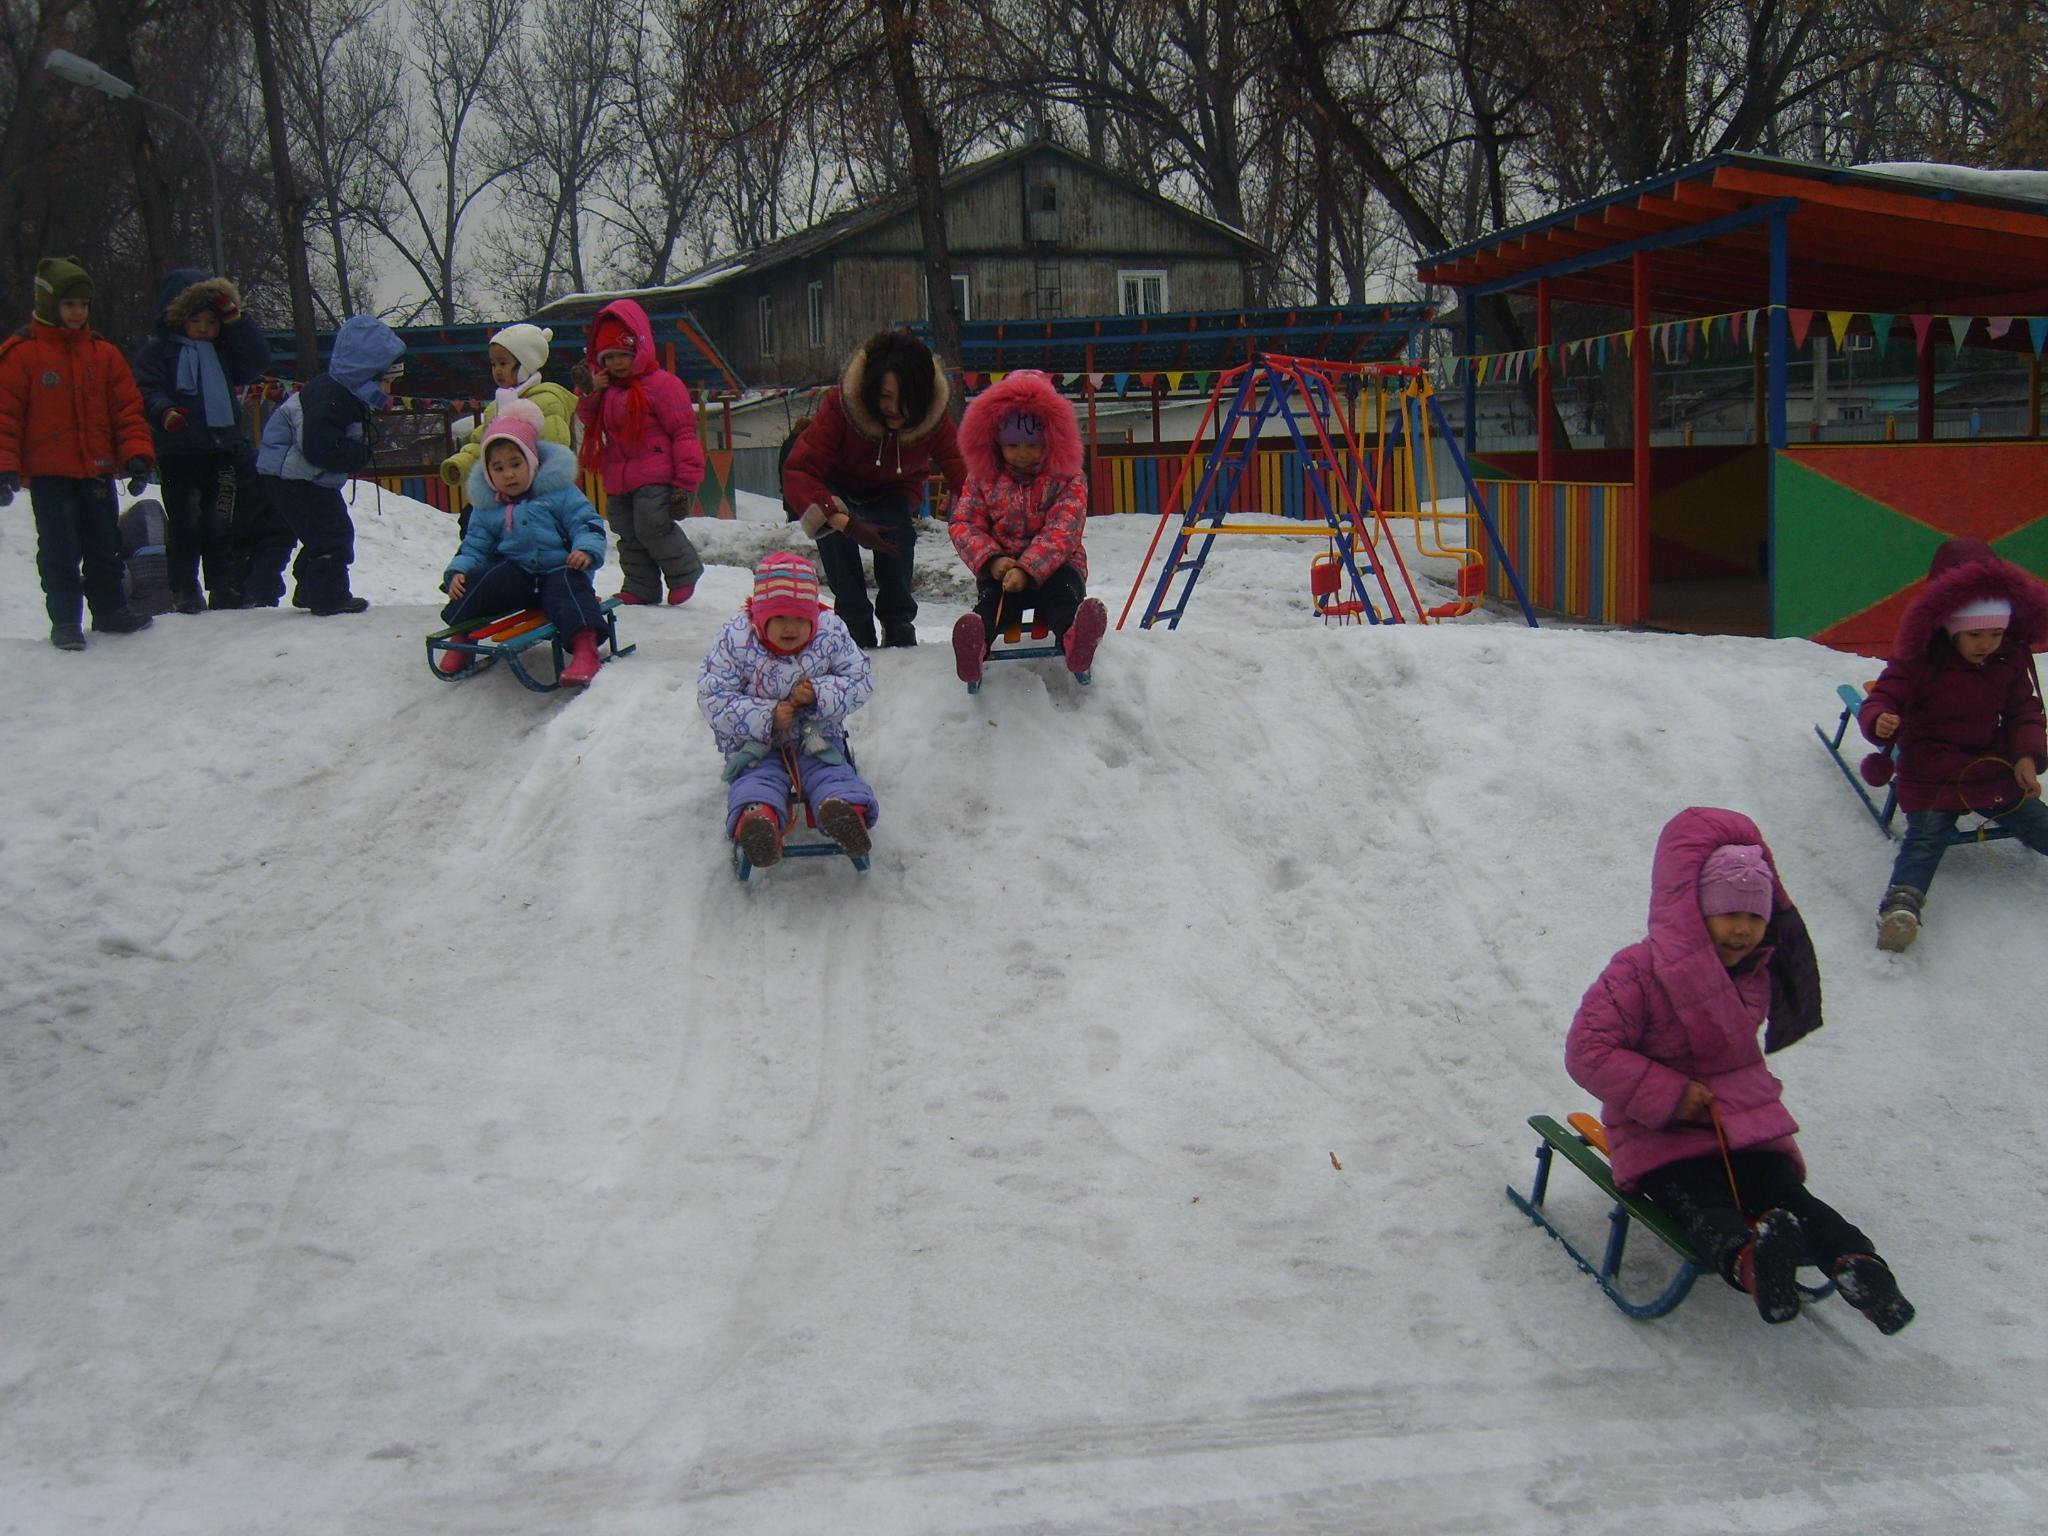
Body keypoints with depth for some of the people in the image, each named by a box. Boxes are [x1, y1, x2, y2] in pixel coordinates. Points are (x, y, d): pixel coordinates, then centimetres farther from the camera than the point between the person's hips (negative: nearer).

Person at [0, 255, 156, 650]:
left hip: (97, 471, 4)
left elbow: (128, 407, 7)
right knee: (60, 551, -2)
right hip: (48, 473, -4)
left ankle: (109, 609, 27)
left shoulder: (104, 353, 6)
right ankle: (65, 621, 7)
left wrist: (136, 454, -4)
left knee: (105, 546, 13)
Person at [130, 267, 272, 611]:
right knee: (185, 525, 2)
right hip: (179, 452, -3)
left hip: (225, 449, 3)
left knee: (222, 524, 1)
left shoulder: (223, 350, 16)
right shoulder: (158, 350, 4)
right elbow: (147, 392, -6)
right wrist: (164, 412, -28)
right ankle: (184, 590, 11)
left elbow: (257, 361, 3)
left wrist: (235, 319, -3)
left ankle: (226, 589, 5)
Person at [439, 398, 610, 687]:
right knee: (479, 580, -22)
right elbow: (474, 547, 14)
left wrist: (586, 550, -25)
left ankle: (584, 646, -49)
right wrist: (458, 571, -6)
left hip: (560, 569, -4)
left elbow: (588, 523, -4)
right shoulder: (487, 509, 11)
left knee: (567, 586, -36)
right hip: (516, 574, 4)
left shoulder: (559, 493, 0)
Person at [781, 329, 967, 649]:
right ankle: (856, 626, -18)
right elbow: (797, 472, -42)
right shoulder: (840, 406, -38)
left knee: (899, 531, -27)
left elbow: (961, 472, -34)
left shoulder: (933, 417, -30)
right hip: (838, 488, -2)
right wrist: (846, 523, -54)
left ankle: (898, 623, -3)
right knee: (834, 529, -31)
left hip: (893, 492, 2)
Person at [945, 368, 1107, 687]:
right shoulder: (983, 479, 7)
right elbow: (964, 523, 1)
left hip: (1053, 567, -1)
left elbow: (1062, 531, -16)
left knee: (1064, 589, -35)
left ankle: (1074, 638, -69)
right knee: (989, 596, -31)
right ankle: (975, 644, -65)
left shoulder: (1068, 480, -3)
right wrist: (991, 559, -21)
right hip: (1001, 567, 1)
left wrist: (1027, 570, -32)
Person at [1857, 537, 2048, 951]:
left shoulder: (2011, 661, 2)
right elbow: (1882, 698, -17)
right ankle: (1902, 903, -37)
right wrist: (1880, 722, -43)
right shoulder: (1919, 661, -13)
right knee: (1924, 839, -21)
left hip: (1994, 770, 5)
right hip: (1931, 774, -5)